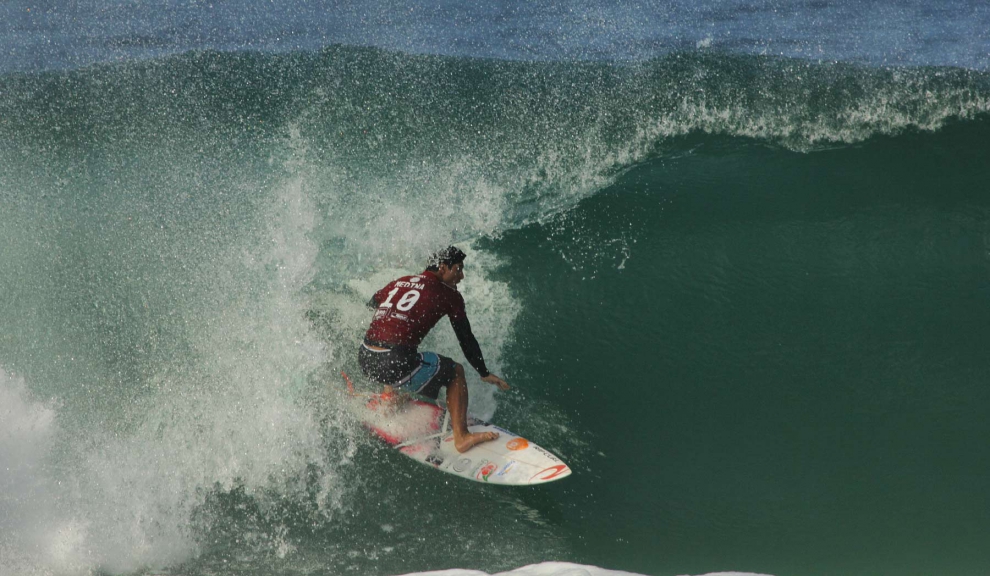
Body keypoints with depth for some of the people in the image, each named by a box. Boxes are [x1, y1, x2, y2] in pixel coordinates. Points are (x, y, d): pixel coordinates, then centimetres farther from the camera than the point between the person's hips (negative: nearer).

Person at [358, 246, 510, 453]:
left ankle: (389, 396, 46)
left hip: (364, 358, 6)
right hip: (393, 366, -6)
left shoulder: (400, 282, 18)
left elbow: (371, 305, 34)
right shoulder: (449, 295, 4)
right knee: (455, 372, 14)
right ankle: (461, 437, 10)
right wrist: (484, 373, 21)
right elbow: (466, 340, 9)